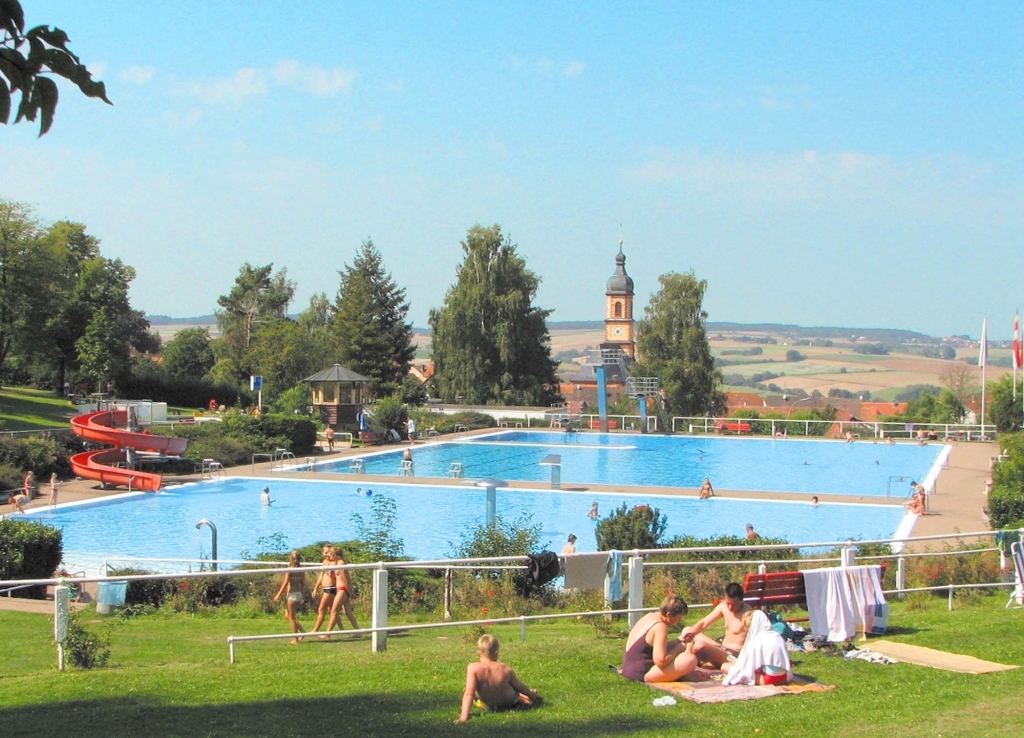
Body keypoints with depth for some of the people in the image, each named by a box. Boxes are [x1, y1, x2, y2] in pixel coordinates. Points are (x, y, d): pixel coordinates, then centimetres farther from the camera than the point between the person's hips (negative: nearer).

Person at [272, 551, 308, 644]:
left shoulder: (290, 569, -13)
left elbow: (285, 583, -14)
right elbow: (303, 583, 8)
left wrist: (278, 595, -9)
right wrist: (303, 595, 16)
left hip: (292, 594, -7)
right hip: (299, 593, 7)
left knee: (291, 617, 2)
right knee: (287, 616, 19)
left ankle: (296, 639, 4)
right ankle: (303, 631, 14)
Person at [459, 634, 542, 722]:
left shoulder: (473, 668, -30)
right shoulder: (505, 669, -24)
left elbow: (469, 694, -34)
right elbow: (520, 687, -7)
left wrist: (464, 716, -33)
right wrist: (533, 695, 13)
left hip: (489, 706, 0)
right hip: (509, 703, 0)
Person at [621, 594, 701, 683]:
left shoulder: (650, 617, 12)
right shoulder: (660, 626, -16)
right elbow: (661, 661, -25)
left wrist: (679, 640, 13)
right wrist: (678, 649, -9)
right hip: (642, 675, -11)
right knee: (690, 659, -23)